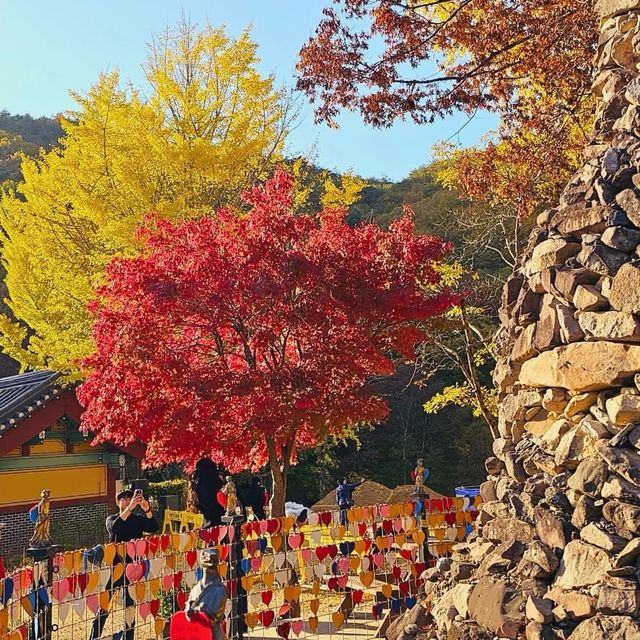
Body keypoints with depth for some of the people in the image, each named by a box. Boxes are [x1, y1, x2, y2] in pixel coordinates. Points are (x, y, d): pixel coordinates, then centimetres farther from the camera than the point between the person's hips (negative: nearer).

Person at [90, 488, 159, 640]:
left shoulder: (138, 519, 8)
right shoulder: (112, 519, 3)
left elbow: (154, 527, -10)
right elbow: (115, 527, -21)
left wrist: (147, 510, -28)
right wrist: (130, 508, -32)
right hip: (115, 566, -2)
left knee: (131, 604, 8)